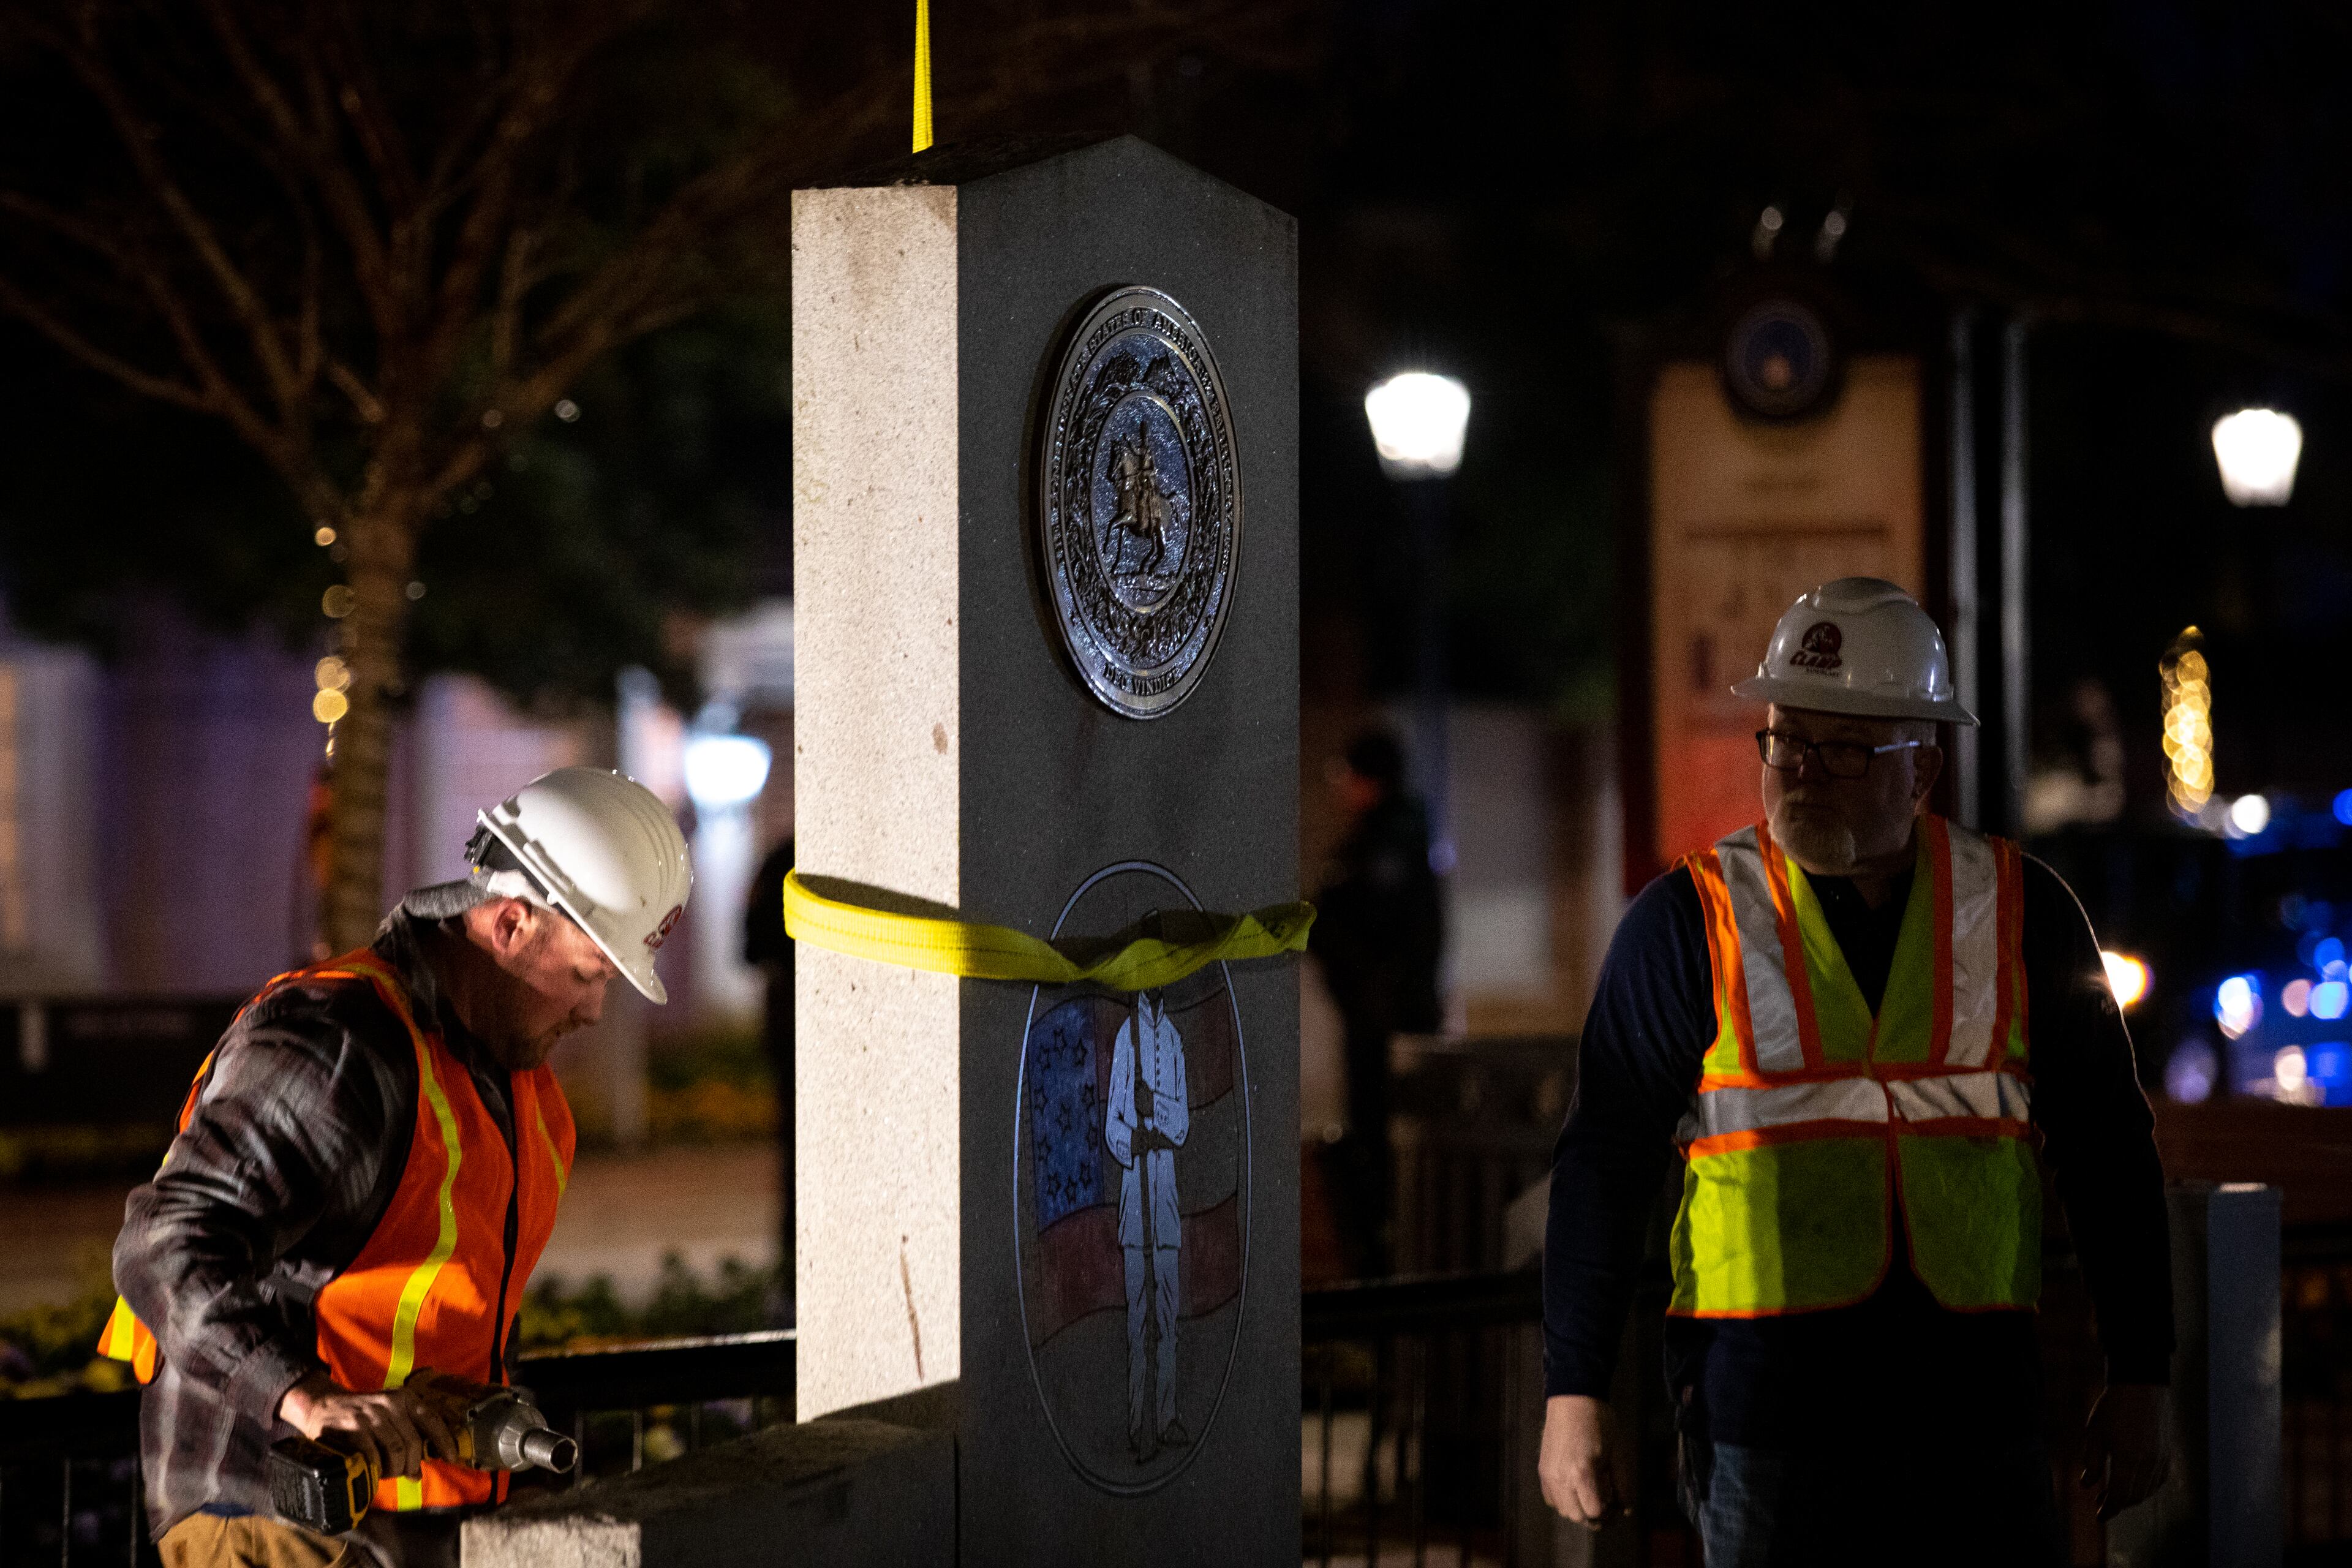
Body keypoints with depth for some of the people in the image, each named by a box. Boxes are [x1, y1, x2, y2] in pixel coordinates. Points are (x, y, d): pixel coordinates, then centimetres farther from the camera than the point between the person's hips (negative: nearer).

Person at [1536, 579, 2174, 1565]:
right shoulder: (1691, 922, 2)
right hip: (1764, 1398, -2)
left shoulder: (2019, 914, 7)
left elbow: (2106, 1150, 12)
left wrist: (2140, 1376, 9)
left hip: (1975, 1396, 2)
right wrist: (1572, 1393, -2)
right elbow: (1603, 1161, 2)